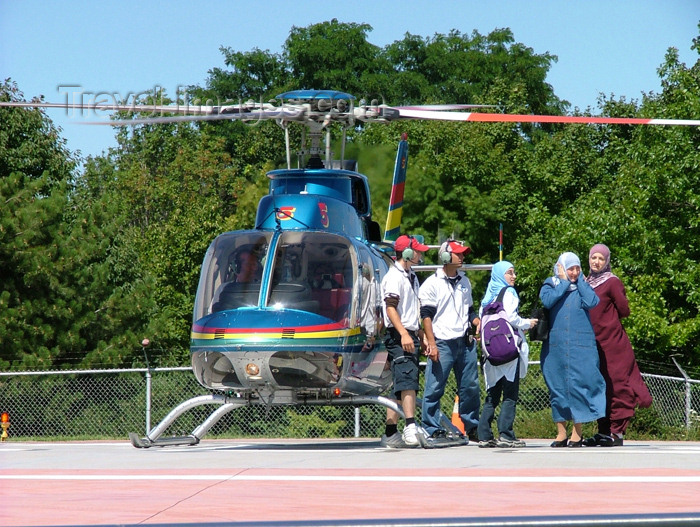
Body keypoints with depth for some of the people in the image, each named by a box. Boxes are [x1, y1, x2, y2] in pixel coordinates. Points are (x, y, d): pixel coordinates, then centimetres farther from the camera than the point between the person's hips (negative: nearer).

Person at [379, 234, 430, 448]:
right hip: (398, 336, -10)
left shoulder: (411, 277, 21)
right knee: (407, 380, -20)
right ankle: (411, 428, -30)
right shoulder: (394, 276, -9)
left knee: (400, 386, 8)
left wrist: (420, 334, 26)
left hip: (410, 336, 10)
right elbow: (391, 308, -18)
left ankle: (390, 434, 10)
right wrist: (403, 334, -26)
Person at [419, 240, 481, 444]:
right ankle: (433, 430, -1)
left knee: (471, 387, 9)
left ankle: (472, 428, 19)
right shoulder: (432, 283, -2)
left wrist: (478, 324, 5)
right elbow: (426, 314, -6)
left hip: (465, 342, 6)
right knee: (434, 388, -6)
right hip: (442, 343, -6)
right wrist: (431, 343, -13)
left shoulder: (464, 282, 17)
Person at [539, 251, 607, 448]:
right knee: (557, 386, 2)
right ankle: (561, 433, 9)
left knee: (579, 385, -6)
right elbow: (547, 301, -13)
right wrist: (564, 282, -5)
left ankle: (577, 433, 0)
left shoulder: (583, 286, 11)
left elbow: (592, 302, -10)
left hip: (581, 346, -1)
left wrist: (579, 280, -3)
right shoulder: (550, 285, 9)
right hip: (556, 345, 1)